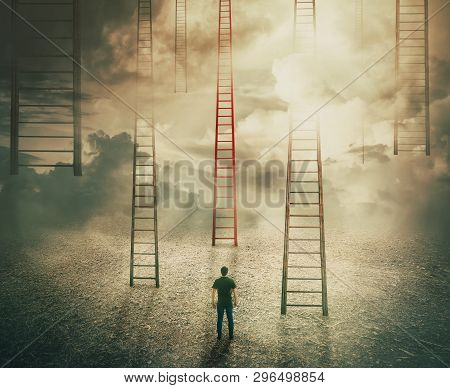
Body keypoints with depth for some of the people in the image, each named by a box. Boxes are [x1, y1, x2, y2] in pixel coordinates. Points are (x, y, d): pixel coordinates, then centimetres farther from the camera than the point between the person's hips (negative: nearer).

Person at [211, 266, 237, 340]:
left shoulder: (217, 281, -12)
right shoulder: (231, 281, -11)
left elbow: (213, 293, -8)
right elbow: (234, 292, -6)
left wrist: (213, 303, 3)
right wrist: (235, 301, 8)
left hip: (220, 303, 0)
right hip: (229, 303, 0)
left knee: (220, 319, 13)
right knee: (230, 319, 15)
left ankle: (219, 335, 22)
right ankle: (231, 335, 24)